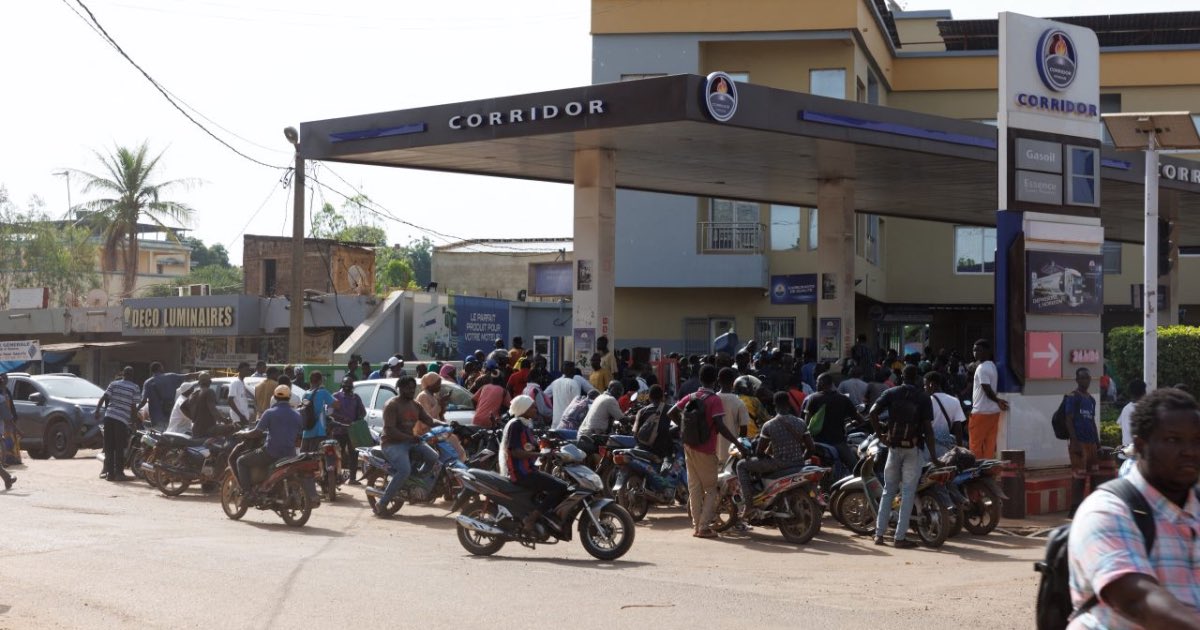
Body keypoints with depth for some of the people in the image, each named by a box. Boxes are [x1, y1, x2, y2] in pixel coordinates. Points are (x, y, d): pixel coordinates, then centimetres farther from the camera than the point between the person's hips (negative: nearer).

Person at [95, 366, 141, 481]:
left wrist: (97, 411, 7)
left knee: (109, 447, 9)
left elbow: (103, 399, 2)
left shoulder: (113, 384, 9)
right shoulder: (135, 388, 1)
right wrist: (132, 420, 7)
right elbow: (134, 406, -2)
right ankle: (118, 473, 3)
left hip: (109, 417, 3)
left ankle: (109, 472, 11)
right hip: (122, 420, -3)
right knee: (119, 448, 3)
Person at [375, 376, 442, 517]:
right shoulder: (392, 405, -10)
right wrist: (409, 438, -28)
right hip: (393, 443, -7)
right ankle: (381, 503, -24)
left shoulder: (416, 406, 15)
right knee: (404, 470, -31)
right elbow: (389, 430, -19)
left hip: (412, 441, 8)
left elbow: (430, 421, 13)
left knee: (435, 459, -16)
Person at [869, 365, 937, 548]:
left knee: (888, 490, 12)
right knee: (908, 492, 1)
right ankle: (900, 537, -2)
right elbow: (928, 428, -7)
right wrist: (933, 455, -4)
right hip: (913, 448, -2)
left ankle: (879, 533, 9)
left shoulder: (891, 393, 3)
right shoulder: (923, 398, -2)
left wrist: (880, 434, 2)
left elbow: (873, 412, -10)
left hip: (893, 446, 2)